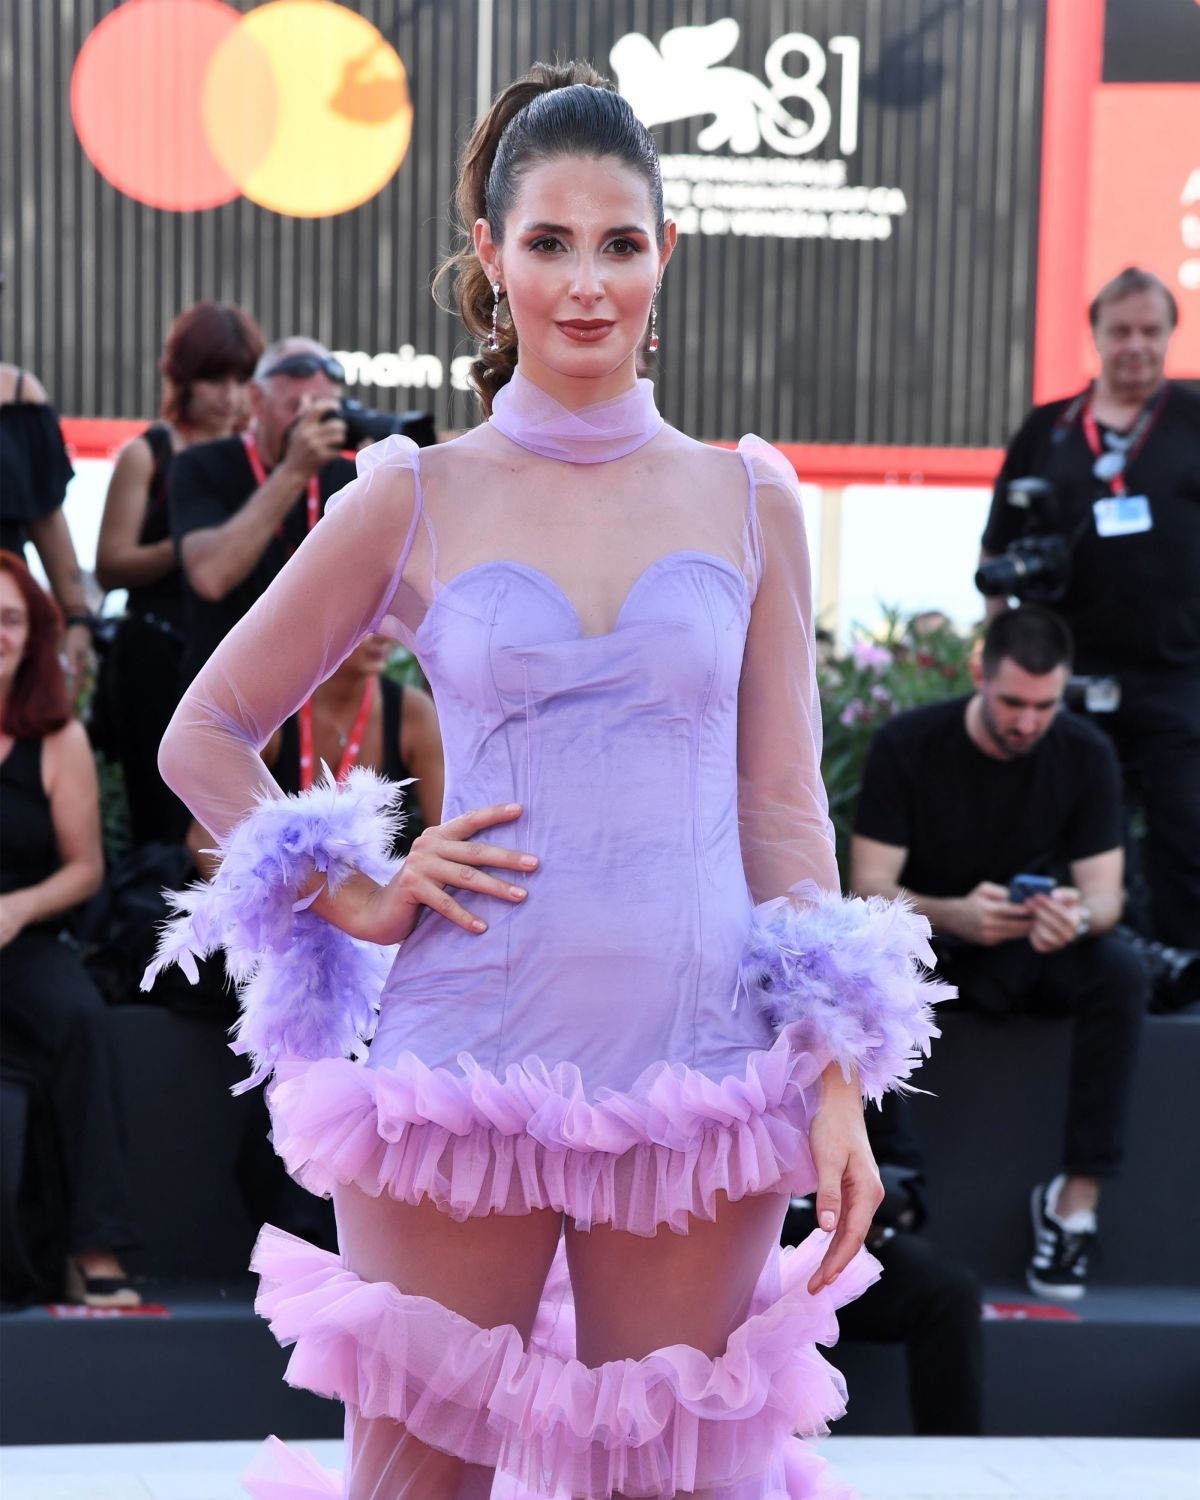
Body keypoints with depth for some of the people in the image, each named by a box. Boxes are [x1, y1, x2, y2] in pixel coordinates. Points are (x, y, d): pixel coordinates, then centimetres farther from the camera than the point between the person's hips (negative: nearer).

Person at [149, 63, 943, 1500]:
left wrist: (837, 1084, 0)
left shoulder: (751, 502, 7)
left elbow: (783, 804, 7)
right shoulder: (415, 500, 3)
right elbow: (204, 737, 11)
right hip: (461, 1062, -1)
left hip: (700, 1080, 1)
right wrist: (356, 895, -2)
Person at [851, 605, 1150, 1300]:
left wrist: (1080, 916, -36)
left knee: (1123, 973, -31)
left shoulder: (1086, 754, -7)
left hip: (1033, 954, 2)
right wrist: (955, 915, -37)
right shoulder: (907, 745, -12)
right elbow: (869, 886, -16)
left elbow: (1106, 894, -9)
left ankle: (1078, 1196, -27)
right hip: (931, 936, -1)